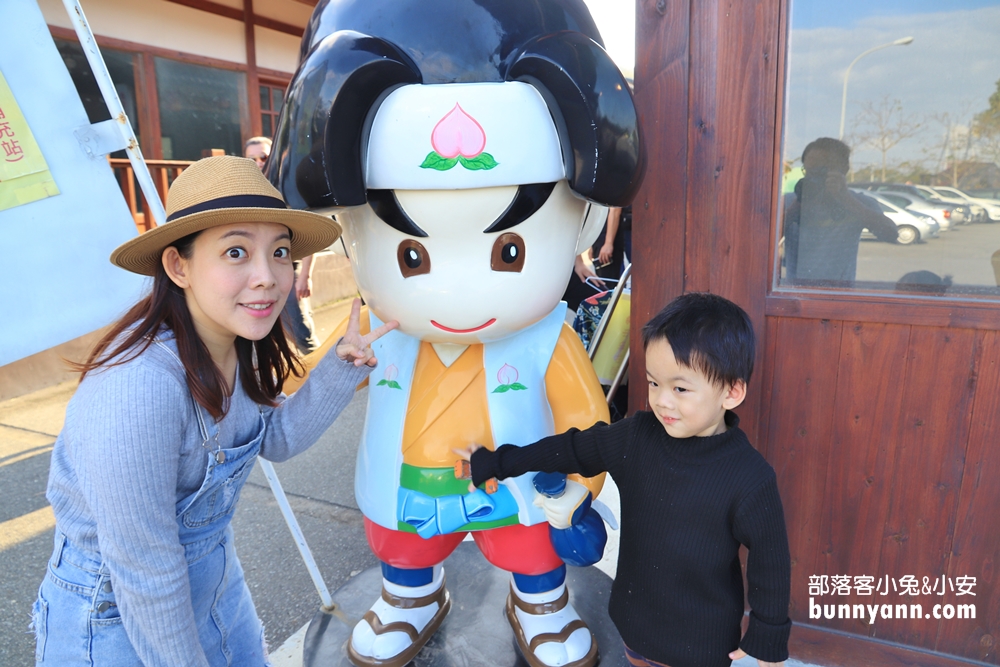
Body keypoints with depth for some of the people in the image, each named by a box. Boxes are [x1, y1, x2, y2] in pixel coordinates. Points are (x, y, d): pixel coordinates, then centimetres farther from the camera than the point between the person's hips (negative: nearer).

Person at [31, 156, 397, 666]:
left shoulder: (236, 346, -11)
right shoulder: (136, 388, -34)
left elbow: (278, 438, 3)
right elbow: (144, 574, -25)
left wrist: (343, 365, -11)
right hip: (115, 618, -7)